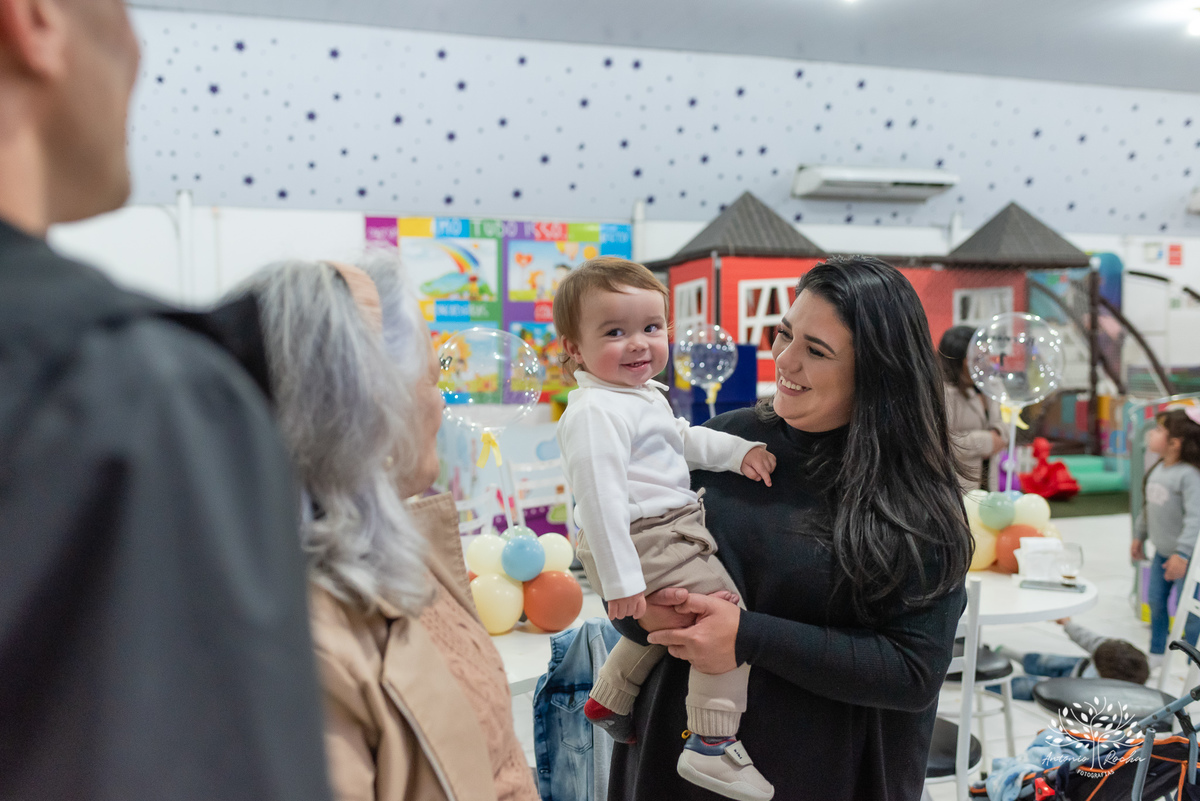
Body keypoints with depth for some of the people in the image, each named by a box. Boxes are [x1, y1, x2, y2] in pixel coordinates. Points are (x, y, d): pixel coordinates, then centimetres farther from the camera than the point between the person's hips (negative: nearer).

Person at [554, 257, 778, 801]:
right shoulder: (595, 411, -20)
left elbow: (684, 439, 27)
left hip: (668, 537, 11)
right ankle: (712, 746, -7)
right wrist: (620, 581, -27)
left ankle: (609, 699, 47)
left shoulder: (643, 396, 14)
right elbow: (600, 498, -25)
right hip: (643, 543, -11)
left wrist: (739, 451, 11)